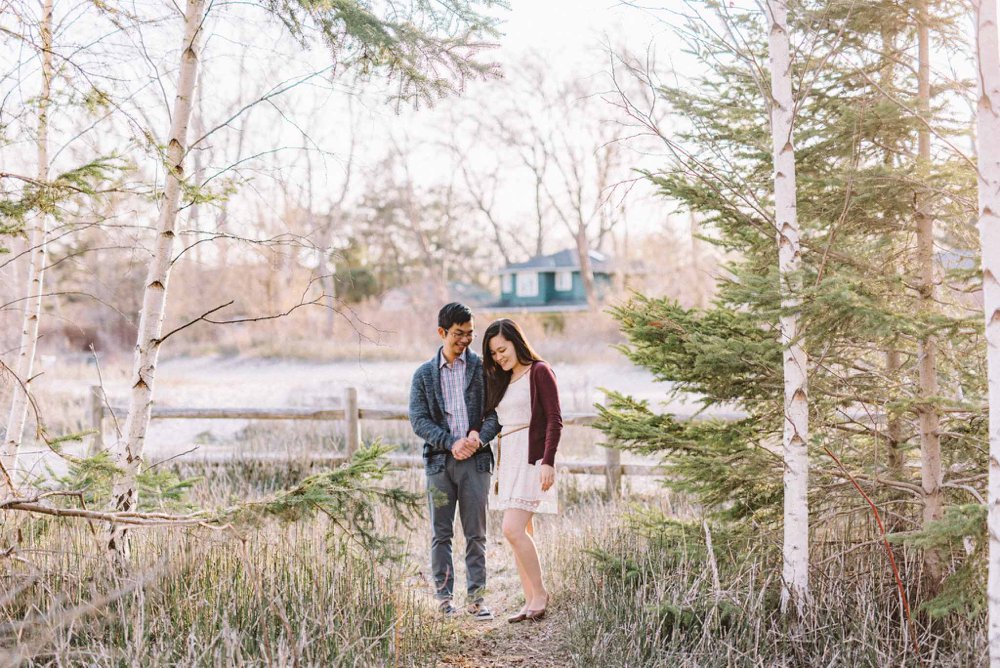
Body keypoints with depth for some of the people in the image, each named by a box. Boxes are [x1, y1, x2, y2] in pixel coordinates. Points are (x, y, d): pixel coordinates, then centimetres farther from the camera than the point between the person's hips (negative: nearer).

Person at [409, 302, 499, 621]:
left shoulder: (483, 368, 6)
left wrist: (480, 436, -16)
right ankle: (444, 597, 13)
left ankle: (475, 597, 8)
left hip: (476, 459, -1)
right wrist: (451, 443, -14)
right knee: (441, 534, 5)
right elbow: (418, 420, -1)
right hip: (439, 461, 1)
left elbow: (497, 411, 3)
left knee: (476, 533, 2)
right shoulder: (424, 374, 7)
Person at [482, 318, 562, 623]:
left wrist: (548, 461, -19)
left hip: (531, 458, -8)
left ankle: (540, 593, -3)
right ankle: (531, 601, 12)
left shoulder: (539, 372, -5)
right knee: (520, 533, 7)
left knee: (513, 529, -16)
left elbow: (554, 420, -11)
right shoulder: (503, 380, 18)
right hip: (508, 459, 8)